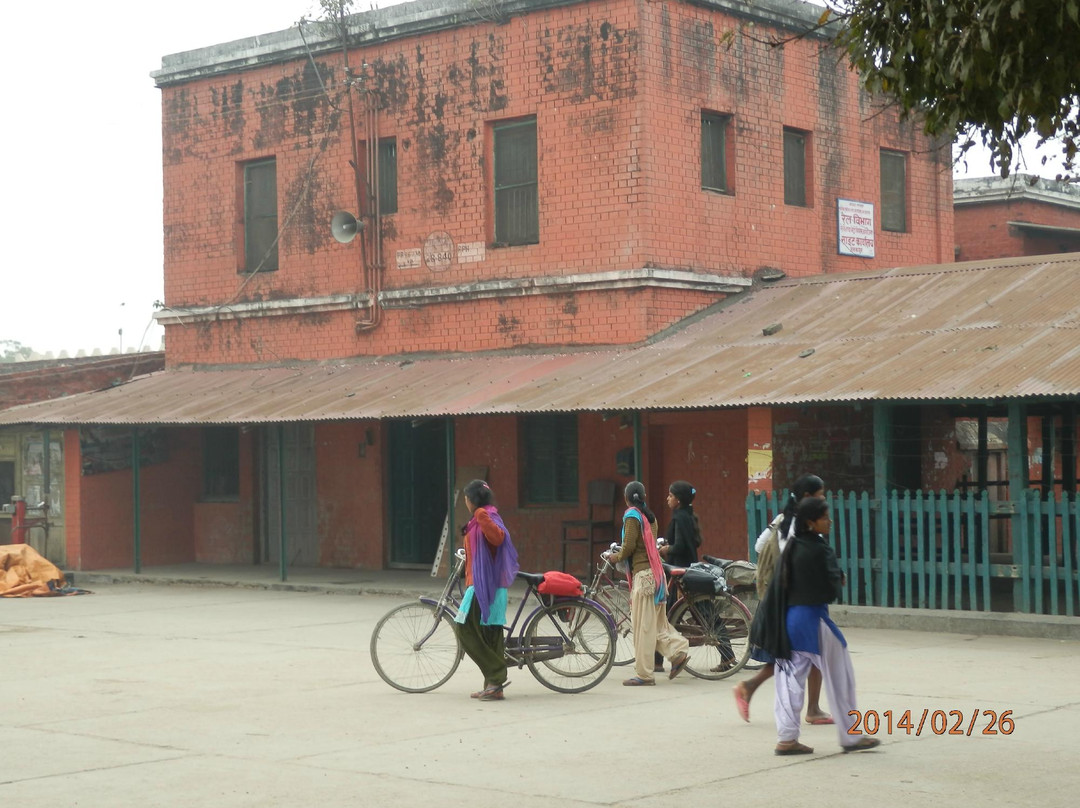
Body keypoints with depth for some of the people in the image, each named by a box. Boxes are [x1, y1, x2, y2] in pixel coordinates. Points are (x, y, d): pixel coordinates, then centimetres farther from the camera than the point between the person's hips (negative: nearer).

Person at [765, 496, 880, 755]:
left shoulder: (792, 547, 6)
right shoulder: (818, 550, -17)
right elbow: (832, 590, -14)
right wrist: (840, 579, 8)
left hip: (789, 616, 8)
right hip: (813, 619, -8)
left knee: (790, 679, 8)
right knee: (839, 677, 6)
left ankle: (786, 738, 6)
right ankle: (851, 737, 14)